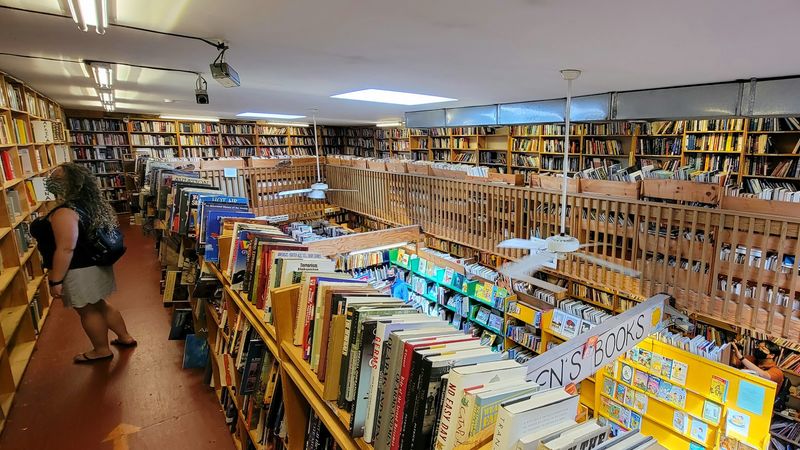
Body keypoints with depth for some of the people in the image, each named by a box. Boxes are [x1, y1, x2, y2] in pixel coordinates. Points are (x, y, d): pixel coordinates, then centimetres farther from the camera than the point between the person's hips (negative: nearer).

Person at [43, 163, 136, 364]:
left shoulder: (64, 213, -25)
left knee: (88, 311, 9)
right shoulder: (89, 205, 3)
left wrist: (55, 281, -20)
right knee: (99, 306, 22)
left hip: (79, 272, -9)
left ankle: (102, 350, 27)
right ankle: (125, 337, 34)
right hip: (94, 266, 9)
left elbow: (65, 249, -27)